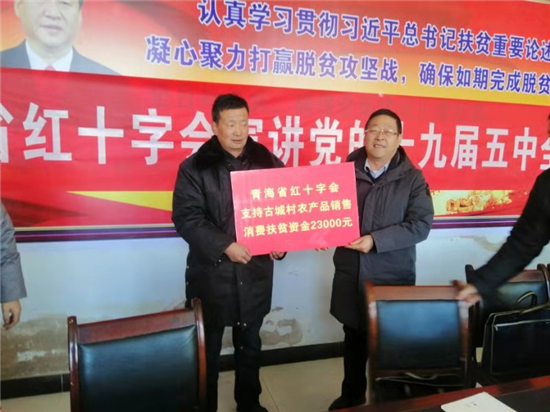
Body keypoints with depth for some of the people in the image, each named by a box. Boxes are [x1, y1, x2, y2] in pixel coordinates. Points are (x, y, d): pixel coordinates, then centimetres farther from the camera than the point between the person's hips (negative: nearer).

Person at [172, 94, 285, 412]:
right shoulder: (194, 167, -5)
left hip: (256, 271, 3)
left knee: (250, 343, 20)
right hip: (211, 272, -3)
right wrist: (225, 246, -24)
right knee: (207, 347, 11)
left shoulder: (269, 162, 3)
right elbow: (186, 217, -13)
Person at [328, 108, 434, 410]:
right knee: (353, 337, 18)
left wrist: (376, 240, -22)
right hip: (350, 274, 3)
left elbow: (421, 224, -12)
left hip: (392, 276, -2)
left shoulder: (412, 178, -4)